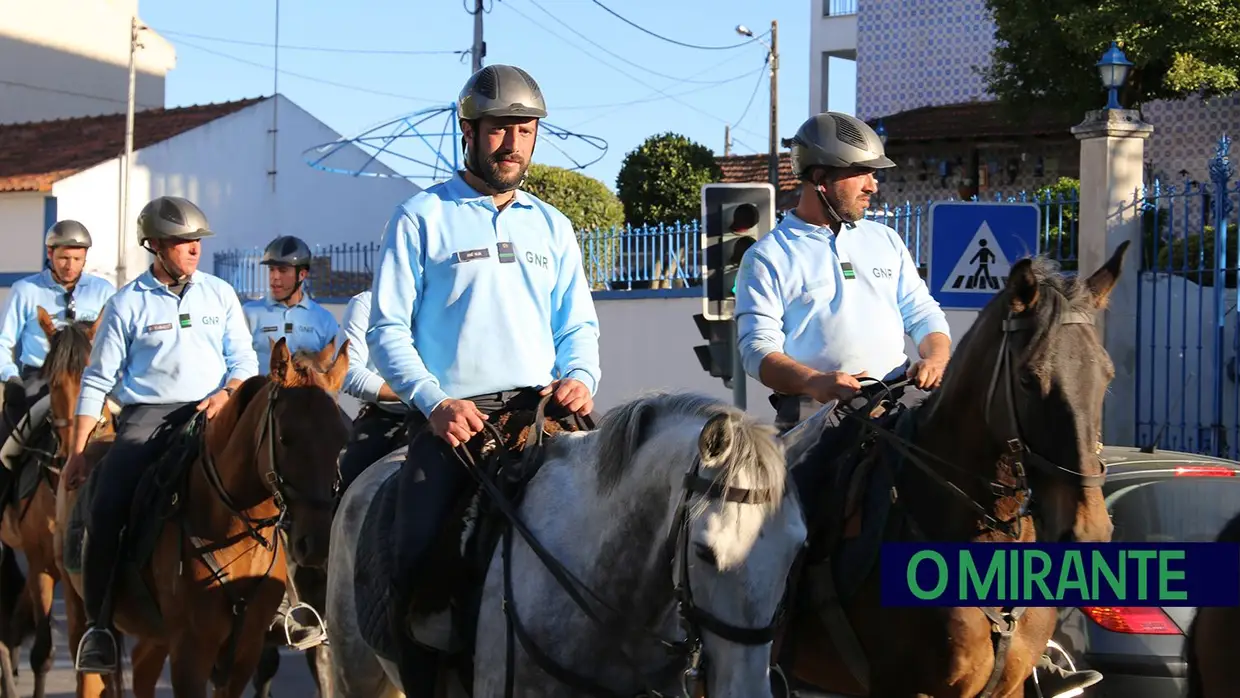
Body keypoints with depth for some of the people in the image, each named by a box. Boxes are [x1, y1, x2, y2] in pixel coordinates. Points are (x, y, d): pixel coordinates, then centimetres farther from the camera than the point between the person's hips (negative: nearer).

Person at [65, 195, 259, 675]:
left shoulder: (219, 294, 11)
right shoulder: (128, 303, 3)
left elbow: (244, 360, 13)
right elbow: (98, 380, 5)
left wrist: (227, 393, -10)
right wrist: (77, 450, 1)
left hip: (210, 412, 2)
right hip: (147, 414, -2)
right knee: (106, 510, -21)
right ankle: (99, 622, -12)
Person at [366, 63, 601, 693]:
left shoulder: (551, 226, 20)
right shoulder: (421, 218, 6)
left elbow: (578, 325, 19)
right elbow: (387, 329, 0)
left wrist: (579, 378, -4)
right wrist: (435, 402, -14)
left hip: (542, 411, 4)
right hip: (452, 418, -3)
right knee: (419, 566, -17)